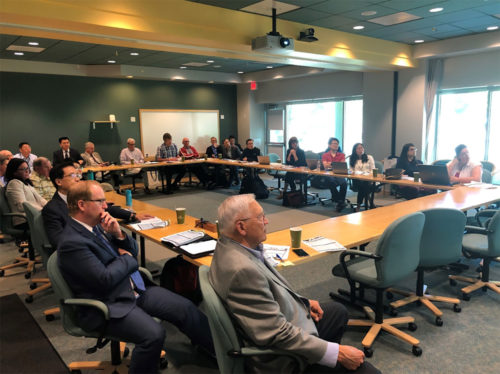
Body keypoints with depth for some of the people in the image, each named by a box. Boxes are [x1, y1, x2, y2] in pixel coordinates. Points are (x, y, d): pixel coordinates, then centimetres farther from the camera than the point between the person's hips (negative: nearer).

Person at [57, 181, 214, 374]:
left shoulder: (97, 225, 8)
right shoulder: (71, 243, -18)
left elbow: (133, 251, 13)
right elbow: (105, 280, -23)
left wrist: (119, 234, -6)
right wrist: (126, 258, -7)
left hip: (136, 289, 8)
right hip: (109, 305, -8)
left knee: (186, 308, -3)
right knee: (154, 334, -29)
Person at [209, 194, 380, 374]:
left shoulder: (229, 245, -3)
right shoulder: (242, 270, -34)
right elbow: (277, 333, -31)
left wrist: (302, 302, 8)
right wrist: (338, 353, -24)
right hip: (280, 358, -10)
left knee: (338, 311, 28)